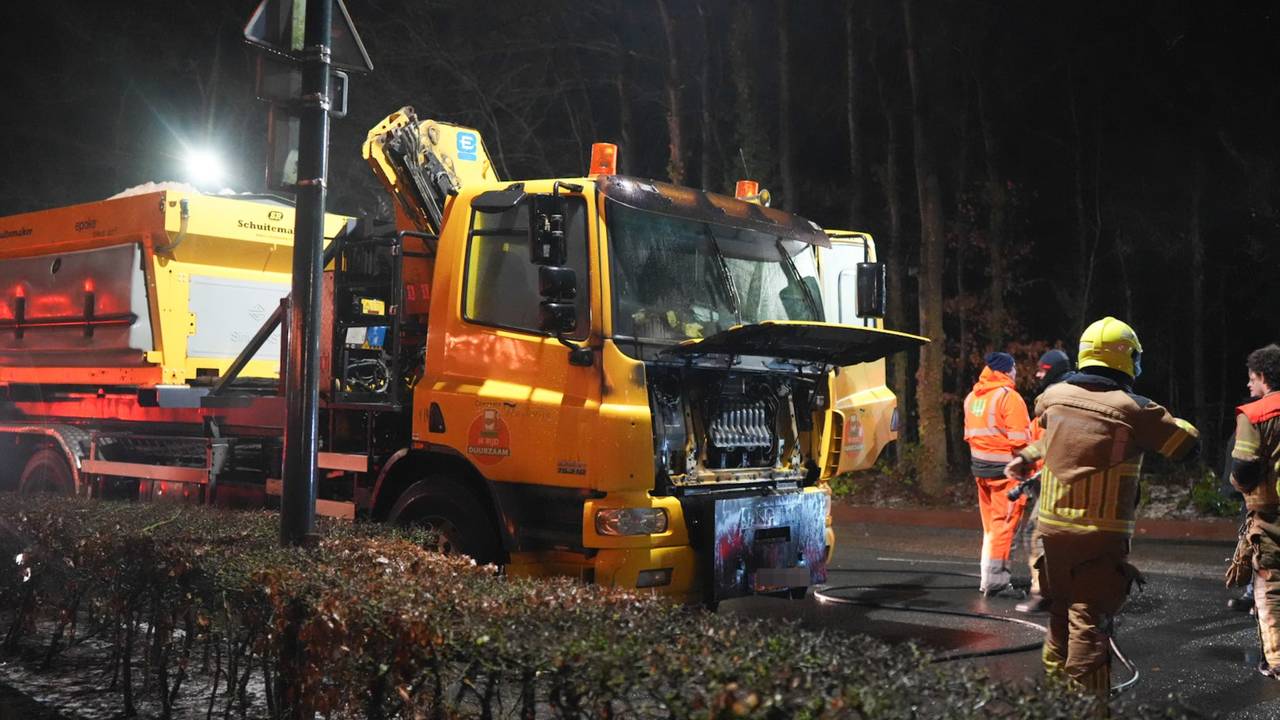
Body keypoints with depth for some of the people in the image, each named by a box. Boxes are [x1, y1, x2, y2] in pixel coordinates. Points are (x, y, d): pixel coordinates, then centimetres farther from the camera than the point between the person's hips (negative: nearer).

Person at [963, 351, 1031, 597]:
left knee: (990, 524, 16)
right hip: (1005, 468, -7)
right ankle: (995, 580, -3)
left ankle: (990, 576, 21)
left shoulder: (972, 397, 10)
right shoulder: (1009, 397, -12)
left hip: (980, 466, 7)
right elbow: (1019, 441, -15)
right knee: (1003, 523, -3)